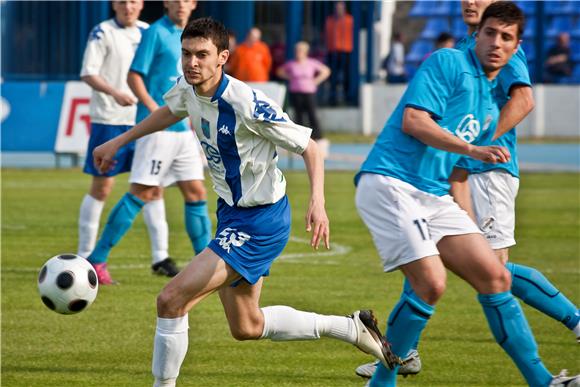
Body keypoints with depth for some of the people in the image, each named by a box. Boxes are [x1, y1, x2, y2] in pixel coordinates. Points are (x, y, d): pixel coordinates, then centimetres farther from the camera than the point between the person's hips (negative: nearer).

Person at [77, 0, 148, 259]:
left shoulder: (147, 32, 10)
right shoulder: (103, 32, -6)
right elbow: (87, 74, -13)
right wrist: (115, 93, -27)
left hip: (143, 120, 5)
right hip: (109, 120, -5)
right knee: (101, 187, 0)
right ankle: (85, 255, 9)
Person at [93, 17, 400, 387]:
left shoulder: (246, 104, -26)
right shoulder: (188, 89, -4)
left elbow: (310, 148, -20)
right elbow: (169, 112, 22)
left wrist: (317, 202, -34)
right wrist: (118, 143, 23)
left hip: (260, 221, -9)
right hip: (232, 213, 9)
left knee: (172, 300, -16)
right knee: (247, 327, 19)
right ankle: (351, 328, 32)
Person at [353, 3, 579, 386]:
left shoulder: (490, 107, 21)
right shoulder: (447, 63, -4)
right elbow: (413, 121, -16)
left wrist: (467, 220, 22)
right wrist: (473, 149, -23)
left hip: (435, 196, 8)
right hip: (389, 182, -8)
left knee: (495, 277, 1)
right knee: (431, 283, -21)